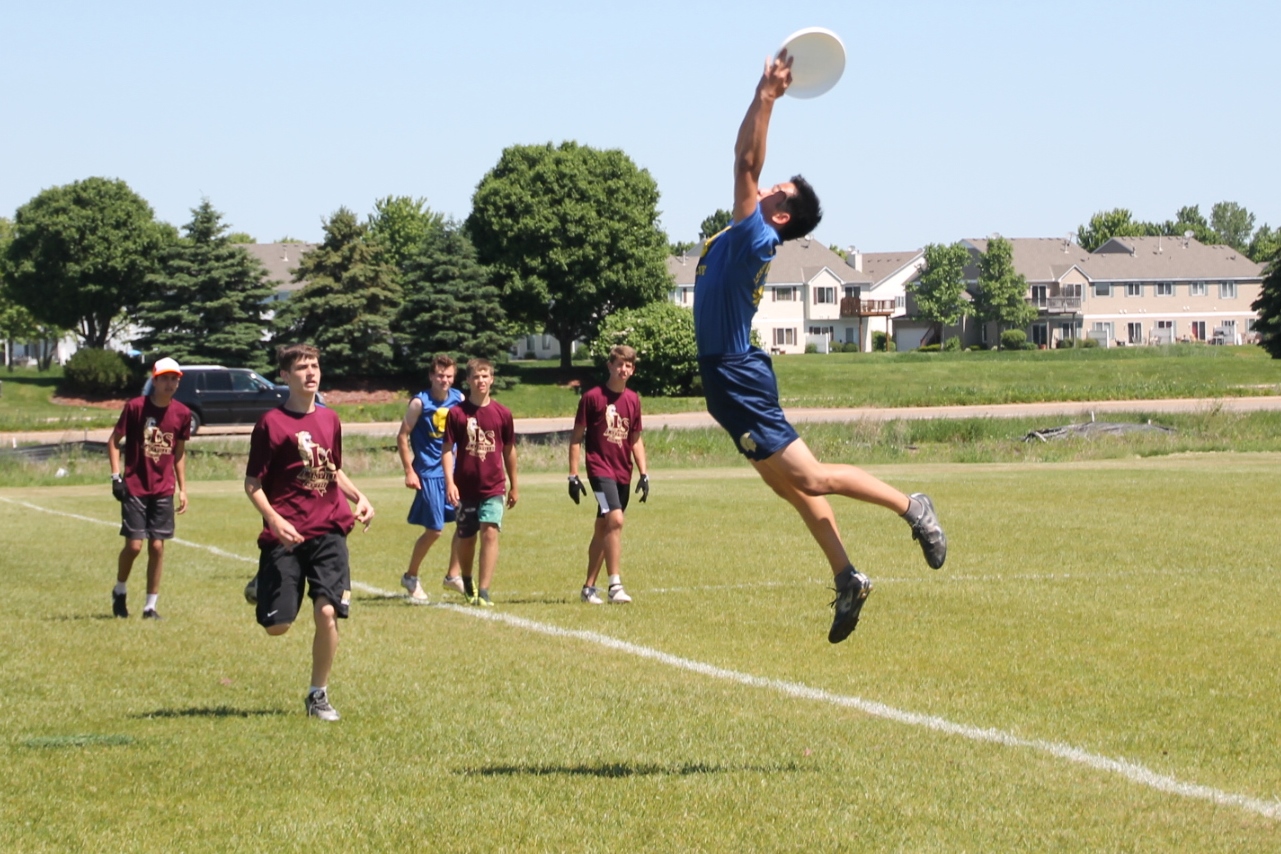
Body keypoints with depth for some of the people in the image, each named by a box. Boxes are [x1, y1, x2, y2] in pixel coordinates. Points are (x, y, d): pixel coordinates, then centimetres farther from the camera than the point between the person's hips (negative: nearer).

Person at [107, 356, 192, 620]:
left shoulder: (182, 413, 4)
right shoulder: (136, 407, -8)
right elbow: (113, 441, -1)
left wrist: (182, 489, 11)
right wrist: (116, 476, -10)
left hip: (163, 490, 3)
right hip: (135, 487, -3)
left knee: (157, 546, 1)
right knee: (133, 545, -5)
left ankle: (150, 606, 9)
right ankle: (119, 592, 21)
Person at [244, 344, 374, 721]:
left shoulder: (329, 419, 12)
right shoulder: (271, 423, -5)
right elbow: (252, 483, -4)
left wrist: (359, 498, 10)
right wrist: (273, 519, -20)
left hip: (328, 530, 3)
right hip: (286, 535, -3)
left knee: (327, 612, -12)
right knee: (278, 624, -5)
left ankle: (319, 694, 6)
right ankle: (262, 587, 33)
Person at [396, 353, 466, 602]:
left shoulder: (458, 399, 2)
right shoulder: (420, 403, -12)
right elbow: (402, 436, -8)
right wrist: (409, 471, -12)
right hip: (429, 474, -5)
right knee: (434, 530, -3)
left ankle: (452, 576, 16)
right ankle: (410, 577, 17)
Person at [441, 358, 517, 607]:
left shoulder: (502, 413, 1)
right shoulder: (457, 413, -3)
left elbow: (509, 449, 11)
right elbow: (447, 449, -2)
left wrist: (513, 486, 17)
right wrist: (449, 482, -14)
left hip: (493, 486, 0)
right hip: (465, 488, 0)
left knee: (490, 533, -15)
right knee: (466, 538, 10)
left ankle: (483, 591, -15)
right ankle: (466, 580, 37)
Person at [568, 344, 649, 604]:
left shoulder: (633, 400, 10)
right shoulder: (592, 397, -6)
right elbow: (576, 438, -3)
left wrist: (644, 474, 10)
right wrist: (573, 475, -8)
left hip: (623, 473, 6)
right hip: (600, 468, -6)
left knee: (603, 528, 11)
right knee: (615, 520, -21)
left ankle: (589, 587, 19)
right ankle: (615, 586, -21)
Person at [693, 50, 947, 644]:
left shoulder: (755, 238, -13)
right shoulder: (744, 237, 10)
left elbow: (745, 163, -20)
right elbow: (746, 163, 15)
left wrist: (767, 96, -20)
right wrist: (763, 94, 12)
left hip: (737, 376, -10)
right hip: (729, 374, 10)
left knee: (806, 477, -7)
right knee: (795, 485, 8)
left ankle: (910, 507, 0)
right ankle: (847, 579, 9)